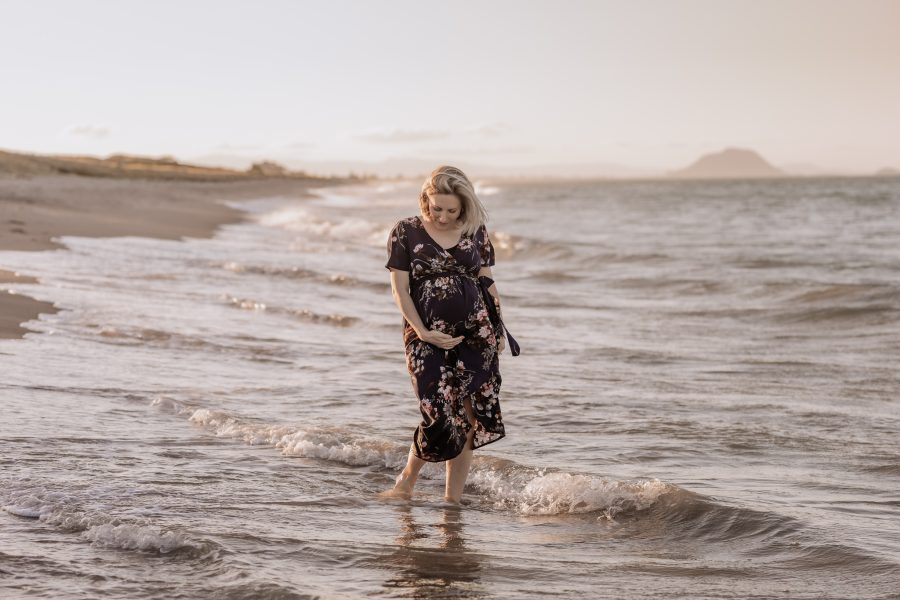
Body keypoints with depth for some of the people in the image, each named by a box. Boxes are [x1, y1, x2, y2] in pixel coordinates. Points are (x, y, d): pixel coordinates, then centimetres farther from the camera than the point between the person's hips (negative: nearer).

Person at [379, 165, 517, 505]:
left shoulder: (475, 231, 6)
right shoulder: (406, 232, -1)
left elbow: (488, 282, 13)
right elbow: (400, 289, -3)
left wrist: (499, 330, 11)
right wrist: (422, 332, -12)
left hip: (475, 332, 3)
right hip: (428, 334, -3)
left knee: (466, 416, 2)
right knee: (438, 414, -15)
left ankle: (453, 498, 11)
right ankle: (407, 480, 9)